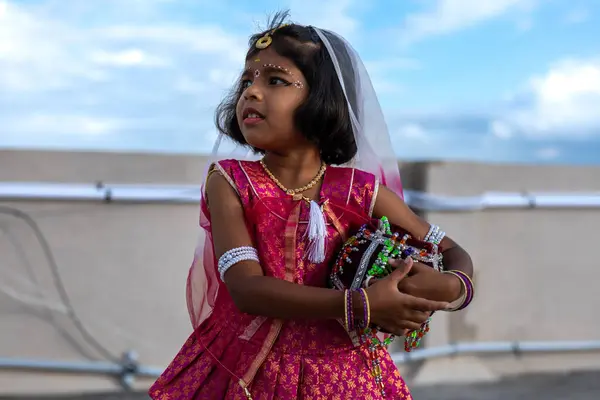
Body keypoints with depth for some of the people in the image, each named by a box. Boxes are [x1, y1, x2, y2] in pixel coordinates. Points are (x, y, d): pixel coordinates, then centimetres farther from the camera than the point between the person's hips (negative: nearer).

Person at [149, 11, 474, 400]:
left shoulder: (360, 192, -8)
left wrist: (447, 286, -23)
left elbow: (455, 254, 1)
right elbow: (246, 288, -23)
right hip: (244, 368, -1)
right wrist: (360, 305, -30)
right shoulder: (230, 182, -11)